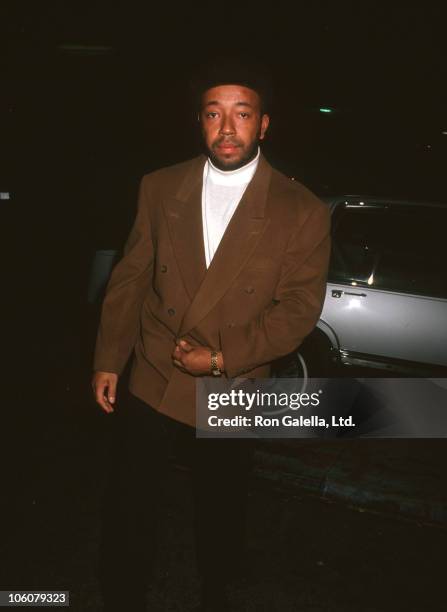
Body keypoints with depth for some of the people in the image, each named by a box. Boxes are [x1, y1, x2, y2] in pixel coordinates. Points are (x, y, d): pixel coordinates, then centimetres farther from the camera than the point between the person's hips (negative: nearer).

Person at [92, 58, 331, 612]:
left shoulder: (302, 213, -11)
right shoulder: (159, 188, -2)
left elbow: (299, 308, -10)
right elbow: (130, 277, 3)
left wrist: (223, 358, -16)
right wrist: (108, 359, 2)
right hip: (150, 379, 2)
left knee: (219, 513, 19)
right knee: (128, 505, 15)